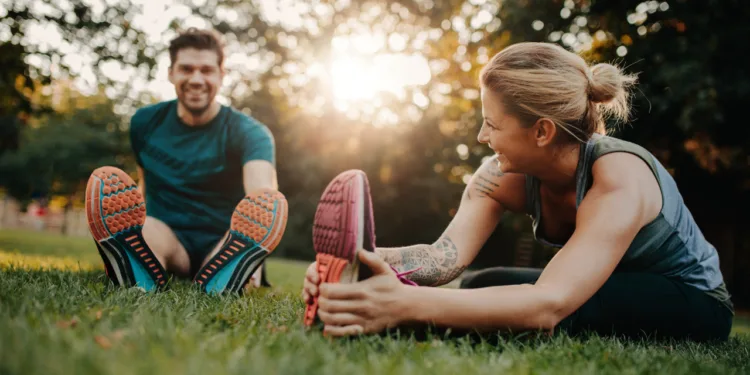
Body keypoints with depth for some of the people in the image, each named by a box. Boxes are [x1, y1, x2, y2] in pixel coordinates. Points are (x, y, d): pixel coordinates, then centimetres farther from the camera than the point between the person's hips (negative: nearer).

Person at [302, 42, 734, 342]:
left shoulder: (618, 180, -34)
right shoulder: (507, 175, -14)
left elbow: (548, 305, -47)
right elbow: (450, 252, -29)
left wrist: (406, 305, -60)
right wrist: (364, 262, -50)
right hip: (603, 295, 6)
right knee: (484, 292, -23)